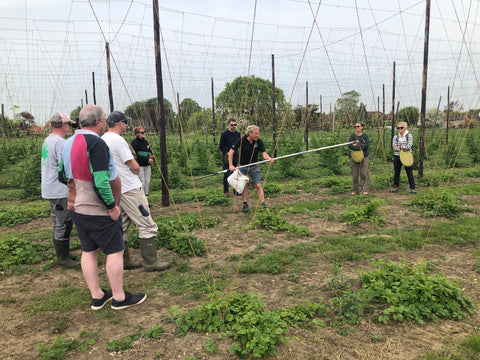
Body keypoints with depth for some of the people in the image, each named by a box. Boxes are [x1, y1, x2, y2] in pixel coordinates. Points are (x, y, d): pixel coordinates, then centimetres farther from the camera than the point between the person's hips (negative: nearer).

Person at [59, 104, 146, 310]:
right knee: (115, 251, 4)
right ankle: (119, 298, 14)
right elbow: (100, 181, -27)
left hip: (77, 208, 9)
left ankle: (97, 297, 25)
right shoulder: (96, 143, -21)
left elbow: (62, 176, 17)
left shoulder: (68, 144, 8)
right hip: (99, 211, -9)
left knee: (88, 251, 14)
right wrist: (112, 206, -18)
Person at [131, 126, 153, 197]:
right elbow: (135, 155, -14)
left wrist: (151, 158, 1)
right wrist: (146, 160, -18)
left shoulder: (146, 142, 15)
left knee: (147, 182, 7)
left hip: (147, 166, 7)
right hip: (140, 166, -7)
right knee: (141, 183, -8)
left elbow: (150, 152, 23)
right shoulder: (134, 142, -7)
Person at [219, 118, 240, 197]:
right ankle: (226, 192, 6)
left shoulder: (238, 134, 9)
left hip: (236, 156, 5)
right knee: (227, 174, -3)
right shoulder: (224, 134, -6)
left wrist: (235, 151, 15)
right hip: (227, 157, -4)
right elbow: (220, 146, 2)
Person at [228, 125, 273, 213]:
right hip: (243, 166, -1)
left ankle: (263, 204, 3)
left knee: (258, 185, -2)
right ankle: (245, 204, 15)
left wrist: (268, 158, -35)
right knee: (244, 186, 3)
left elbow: (264, 153, -11)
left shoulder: (259, 142, -9)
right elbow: (231, 152, -15)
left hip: (254, 167, 1)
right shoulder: (241, 141, -16)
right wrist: (230, 165, -23)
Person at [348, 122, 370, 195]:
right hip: (354, 157, 0)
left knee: (364, 174, -3)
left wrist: (358, 145, -13)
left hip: (364, 157, 0)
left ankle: (365, 190, 3)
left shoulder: (365, 136, 7)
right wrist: (361, 147, -13)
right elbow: (350, 146, -10)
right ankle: (355, 190, 12)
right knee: (354, 174, 3)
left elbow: (367, 145, -8)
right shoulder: (352, 136, 5)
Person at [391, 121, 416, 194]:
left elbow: (409, 146, -14)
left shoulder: (409, 136, -1)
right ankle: (395, 186, 20)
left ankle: (412, 188, 5)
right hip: (397, 156, 3)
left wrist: (400, 146, -11)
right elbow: (394, 147, -6)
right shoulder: (396, 137, 7)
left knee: (409, 173, -1)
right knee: (396, 172, 9)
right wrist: (404, 147, -13)